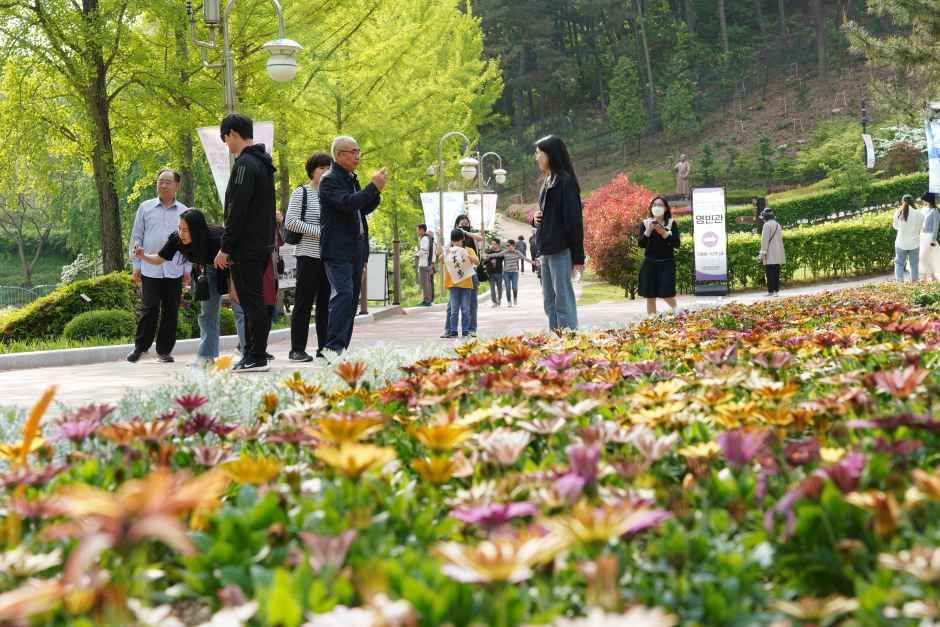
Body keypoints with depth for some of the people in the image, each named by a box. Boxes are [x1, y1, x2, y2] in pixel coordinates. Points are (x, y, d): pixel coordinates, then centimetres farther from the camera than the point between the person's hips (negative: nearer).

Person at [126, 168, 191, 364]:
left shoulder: (184, 211, 11)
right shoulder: (145, 208, 9)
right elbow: (136, 236, 10)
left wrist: (187, 269, 8)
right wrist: (136, 265, 3)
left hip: (174, 271, 2)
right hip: (150, 269, -2)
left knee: (171, 311, 3)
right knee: (149, 309, -7)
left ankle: (164, 350, 13)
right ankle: (140, 347, 7)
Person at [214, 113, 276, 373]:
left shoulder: (245, 164, -14)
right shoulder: (263, 164, 16)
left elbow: (237, 210, -19)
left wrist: (225, 248, -16)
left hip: (246, 247, -10)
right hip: (263, 245, 10)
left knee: (251, 302, -6)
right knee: (254, 301, 13)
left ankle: (257, 358, -5)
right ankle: (252, 354, 18)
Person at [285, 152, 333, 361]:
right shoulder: (301, 193, -1)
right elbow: (290, 222, -11)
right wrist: (320, 232, -14)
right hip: (308, 255, -6)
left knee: (326, 303, 6)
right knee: (304, 303, -3)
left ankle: (324, 348, 11)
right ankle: (297, 350, 1)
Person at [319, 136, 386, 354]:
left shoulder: (351, 179, 20)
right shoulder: (330, 180, -9)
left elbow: (363, 209, 26)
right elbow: (346, 203, -23)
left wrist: (376, 192, 8)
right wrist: (373, 187, -20)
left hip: (355, 249, 9)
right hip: (338, 249, -9)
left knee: (353, 297, 7)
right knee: (343, 295, -18)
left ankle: (342, 347, 11)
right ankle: (334, 346, -21)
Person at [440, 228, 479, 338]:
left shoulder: (469, 250, 4)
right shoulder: (449, 251, 8)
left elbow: (477, 261, -9)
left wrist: (466, 255, -23)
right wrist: (445, 254, -18)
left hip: (466, 283, -1)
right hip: (453, 283, 1)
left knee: (465, 309, 2)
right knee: (454, 309, 1)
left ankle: (466, 331, 8)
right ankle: (453, 331, 5)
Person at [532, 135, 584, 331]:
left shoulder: (565, 181, -9)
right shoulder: (548, 181, 17)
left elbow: (574, 219, -13)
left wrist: (578, 257, -17)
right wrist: (536, 219, 4)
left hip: (561, 250, -9)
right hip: (546, 250, 9)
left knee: (563, 300, -9)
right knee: (550, 303, 9)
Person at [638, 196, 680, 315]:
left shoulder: (672, 223, 2)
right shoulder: (645, 223, 5)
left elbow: (676, 244, -7)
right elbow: (641, 244, -2)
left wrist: (663, 233, -17)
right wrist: (648, 231, -16)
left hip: (667, 263, -2)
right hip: (650, 263, 2)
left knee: (667, 295, -12)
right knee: (650, 297, 3)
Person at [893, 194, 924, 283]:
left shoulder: (898, 213, -7)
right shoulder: (918, 214, -10)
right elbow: (921, 228, 0)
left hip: (901, 243, 0)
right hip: (914, 243, 0)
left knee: (899, 263, 9)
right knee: (914, 264, 11)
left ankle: (900, 282, 0)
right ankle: (914, 282, 13)